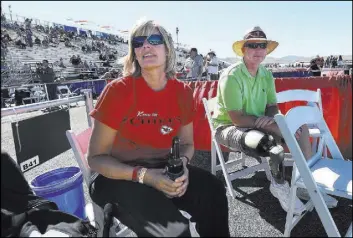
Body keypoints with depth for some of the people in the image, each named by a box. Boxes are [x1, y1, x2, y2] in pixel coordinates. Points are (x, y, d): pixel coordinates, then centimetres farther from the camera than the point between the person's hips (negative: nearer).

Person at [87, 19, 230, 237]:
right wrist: (143, 175, -25)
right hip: (119, 177, -4)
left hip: (164, 170, 4)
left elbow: (186, 143, 10)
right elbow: (96, 157, -10)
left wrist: (182, 164, -14)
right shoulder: (118, 90, -14)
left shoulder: (183, 92, -2)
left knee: (213, 191, -19)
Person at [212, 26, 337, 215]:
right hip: (228, 127, -7)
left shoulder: (266, 75, 3)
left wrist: (268, 118, -17)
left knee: (300, 127, -6)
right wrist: (268, 123, -27)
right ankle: (279, 185, -8)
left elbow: (272, 106, 8)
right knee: (272, 137, -33)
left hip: (257, 125, 8)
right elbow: (237, 119, -26)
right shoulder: (231, 76, -21)